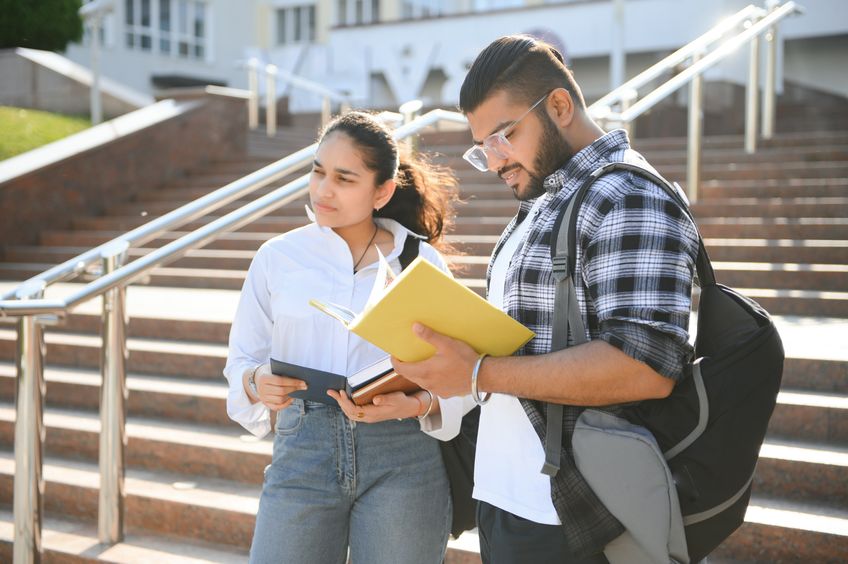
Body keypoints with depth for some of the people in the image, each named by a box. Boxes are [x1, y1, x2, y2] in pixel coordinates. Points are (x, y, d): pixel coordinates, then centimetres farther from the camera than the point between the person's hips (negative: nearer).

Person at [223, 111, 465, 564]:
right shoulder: (277, 257, 7)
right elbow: (242, 360, 9)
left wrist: (414, 406, -18)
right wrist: (257, 384, -13)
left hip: (404, 458, 0)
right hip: (302, 452, 1)